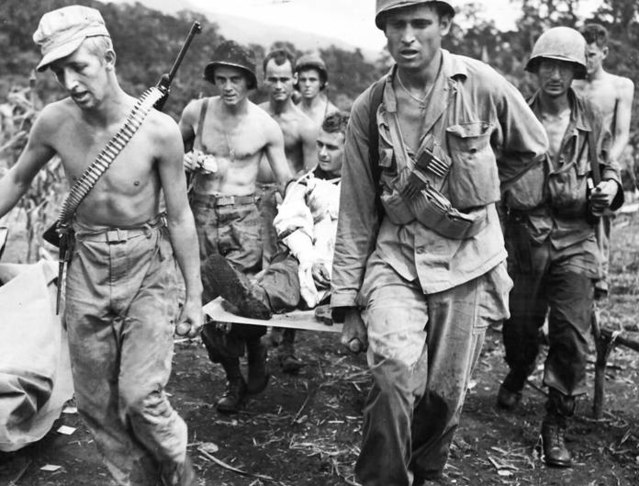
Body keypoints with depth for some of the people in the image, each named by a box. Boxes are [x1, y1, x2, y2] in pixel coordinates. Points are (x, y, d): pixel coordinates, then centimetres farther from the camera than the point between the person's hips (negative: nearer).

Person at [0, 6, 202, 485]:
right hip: (87, 266, 4)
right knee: (95, 402, 11)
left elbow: (181, 217, -8)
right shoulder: (54, 122, -9)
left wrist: (194, 294, -3)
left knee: (140, 396, -9)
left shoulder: (159, 130, -17)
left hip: (147, 267, -3)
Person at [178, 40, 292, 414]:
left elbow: (286, 181, 4)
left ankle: (256, 356, 20)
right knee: (207, 300, 3)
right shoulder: (196, 111, 1)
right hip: (201, 213, 2)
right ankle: (233, 379, 20)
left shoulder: (266, 127, -2)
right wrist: (184, 160, -2)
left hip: (243, 216, -2)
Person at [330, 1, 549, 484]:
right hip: (396, 255, 0)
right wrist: (347, 301, 2)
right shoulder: (369, 109, -3)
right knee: (396, 371, -22)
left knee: (446, 393, 7)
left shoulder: (483, 86, -7)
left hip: (466, 260, 0)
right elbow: (355, 212, 1)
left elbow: (532, 149, 12)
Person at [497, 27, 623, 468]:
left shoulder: (592, 120, 4)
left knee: (572, 335, -5)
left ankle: (557, 425, 10)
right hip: (526, 236, 0)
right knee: (520, 323, 13)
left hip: (576, 238, 1)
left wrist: (611, 188, -3)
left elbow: (606, 166, 20)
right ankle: (518, 375, 48)